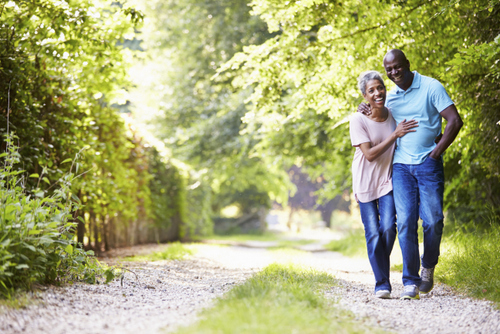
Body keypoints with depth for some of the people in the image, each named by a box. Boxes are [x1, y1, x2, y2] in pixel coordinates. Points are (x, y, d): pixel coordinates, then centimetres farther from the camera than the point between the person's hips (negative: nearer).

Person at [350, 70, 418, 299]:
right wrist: (394, 134, -22)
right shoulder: (358, 120, -14)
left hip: (387, 180, 2)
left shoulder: (394, 115, -1)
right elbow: (369, 154, -19)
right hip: (365, 183, -2)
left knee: (388, 228, -12)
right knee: (373, 233, -5)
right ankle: (382, 283, 5)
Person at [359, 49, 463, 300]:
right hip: (401, 166, 3)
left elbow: (455, 121, -6)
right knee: (406, 221, -8)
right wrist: (371, 114, 8)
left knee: (433, 220, -5)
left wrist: (436, 152, -8)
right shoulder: (390, 96, 12)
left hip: (428, 164, -3)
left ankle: (428, 267, 21)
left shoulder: (431, 87, -2)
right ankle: (410, 281, -4)